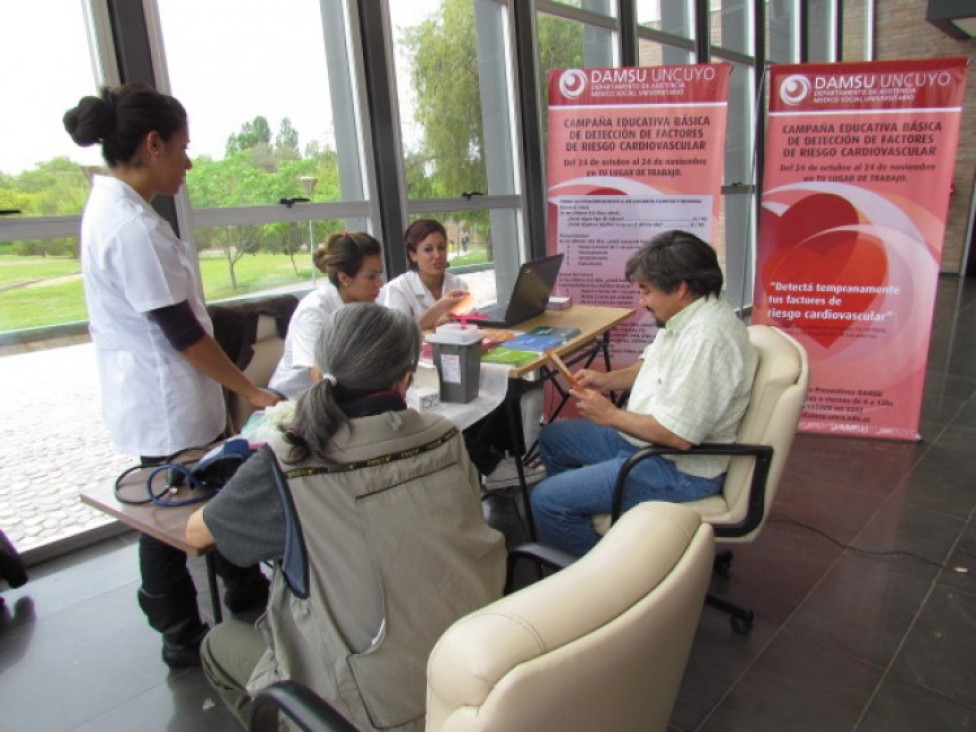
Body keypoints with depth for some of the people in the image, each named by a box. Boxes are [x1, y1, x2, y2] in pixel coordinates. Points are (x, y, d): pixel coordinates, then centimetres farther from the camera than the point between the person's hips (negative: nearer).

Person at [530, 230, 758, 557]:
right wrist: (609, 378, 2)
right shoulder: (687, 315, 1)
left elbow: (679, 435, -31)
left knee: (546, 500, -14)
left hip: (679, 470, -10)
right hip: (642, 439, 11)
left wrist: (611, 415, -18)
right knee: (553, 438, 19)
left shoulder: (707, 338, -31)